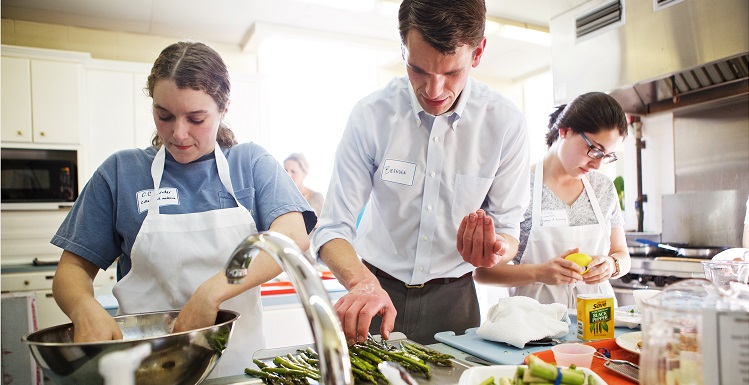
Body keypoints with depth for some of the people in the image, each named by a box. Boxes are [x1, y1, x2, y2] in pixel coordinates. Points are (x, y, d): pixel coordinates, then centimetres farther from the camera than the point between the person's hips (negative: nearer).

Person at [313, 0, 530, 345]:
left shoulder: (506, 124, -13)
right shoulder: (370, 115, -15)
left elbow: (507, 228, -6)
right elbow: (333, 229, -17)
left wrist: (496, 249, -29)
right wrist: (362, 283, -36)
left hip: (452, 300, 1)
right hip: (380, 290, 0)